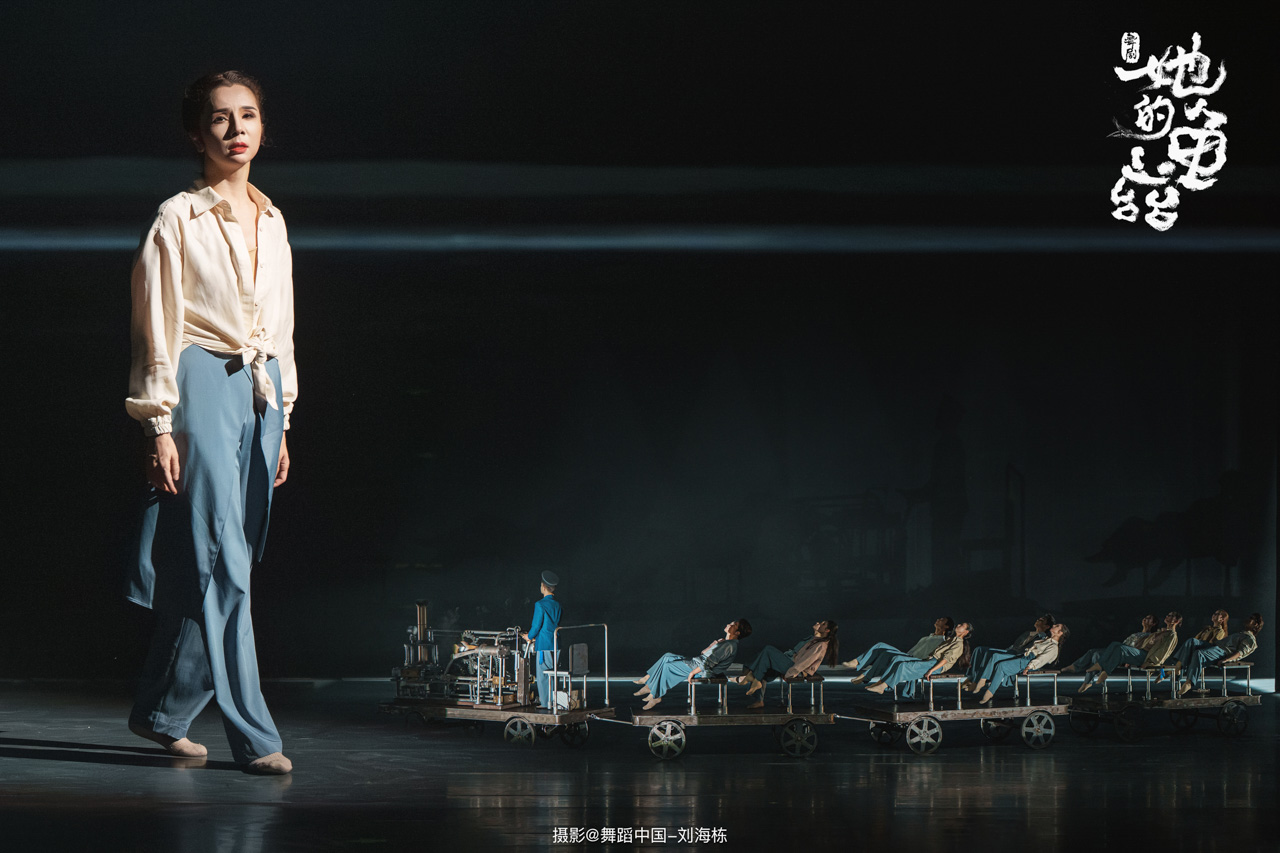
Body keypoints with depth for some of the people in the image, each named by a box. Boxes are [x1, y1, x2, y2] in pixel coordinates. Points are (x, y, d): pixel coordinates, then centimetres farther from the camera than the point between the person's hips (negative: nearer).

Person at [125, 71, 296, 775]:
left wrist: (281, 420, 18)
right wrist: (160, 426, -12)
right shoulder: (177, 221, -4)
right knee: (220, 562, -10)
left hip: (260, 395, 7)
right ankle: (252, 734, -10)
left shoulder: (271, 222, 15)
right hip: (202, 390, -7)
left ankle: (161, 712, 19)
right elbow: (156, 330, -6)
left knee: (222, 564, 7)